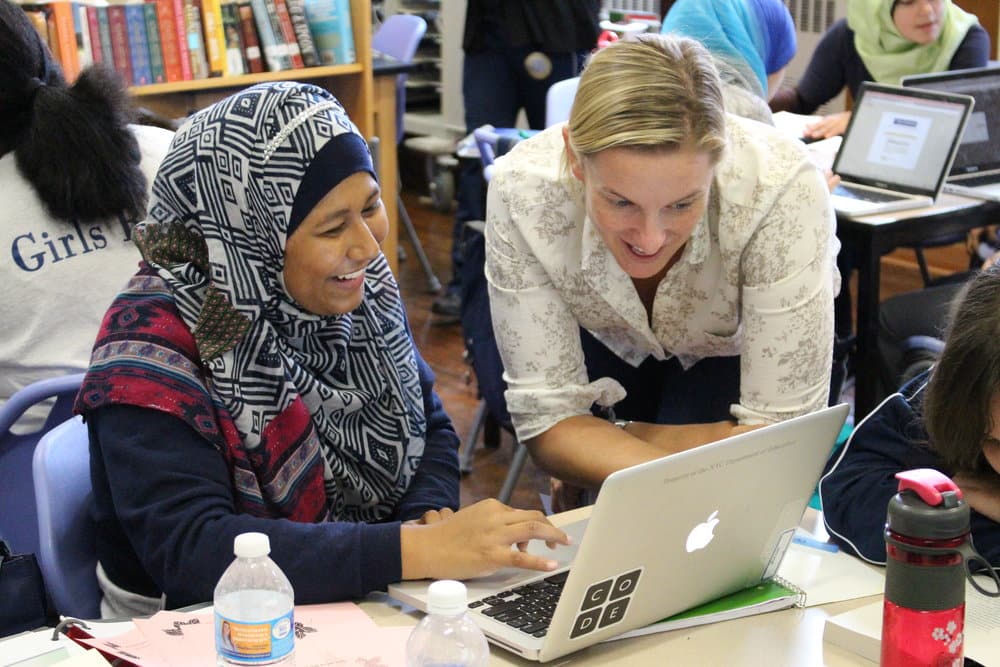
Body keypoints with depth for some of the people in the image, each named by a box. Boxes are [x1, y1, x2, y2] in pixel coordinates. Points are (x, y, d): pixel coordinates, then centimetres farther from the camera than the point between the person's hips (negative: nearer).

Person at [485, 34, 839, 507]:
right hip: (607, 342, 1)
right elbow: (545, 419, -28)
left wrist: (598, 448, -28)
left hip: (738, 350, 0)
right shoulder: (522, 190, -35)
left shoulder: (781, 187, -40)